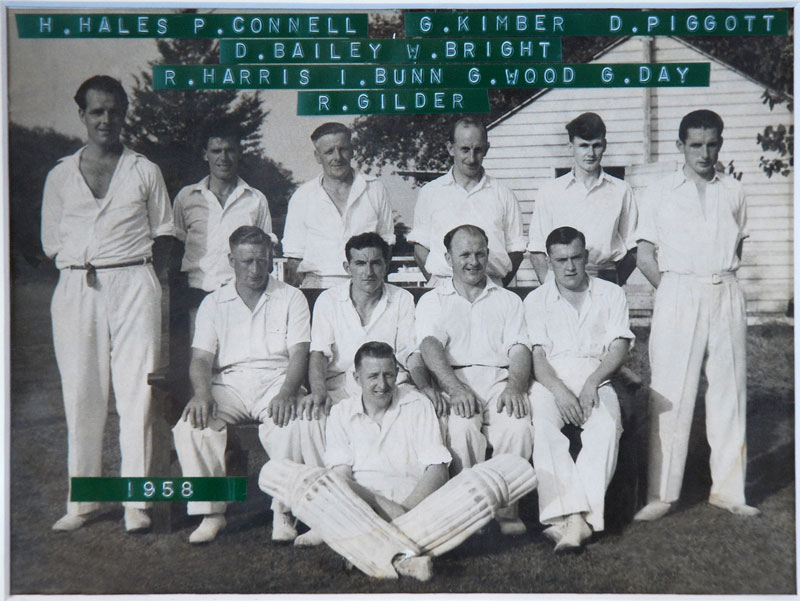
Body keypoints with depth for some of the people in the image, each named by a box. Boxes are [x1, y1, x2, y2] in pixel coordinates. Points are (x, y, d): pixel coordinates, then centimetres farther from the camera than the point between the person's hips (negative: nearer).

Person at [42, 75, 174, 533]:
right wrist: (84, 271, 2)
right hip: (76, 289, 2)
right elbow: (52, 242, 15)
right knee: (81, 395, 2)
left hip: (133, 285, -1)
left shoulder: (145, 172, 11)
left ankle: (136, 500, 1)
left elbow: (164, 235, 12)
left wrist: (134, 273, 0)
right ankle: (82, 501, 11)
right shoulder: (61, 176, 13)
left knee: (136, 393, -5)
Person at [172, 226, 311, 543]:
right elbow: (201, 358, 6)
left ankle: (283, 513, -18)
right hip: (228, 383, 2)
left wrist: (286, 392, -21)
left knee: (290, 426, -34)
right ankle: (211, 511, -14)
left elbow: (299, 354, -1)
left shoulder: (291, 298, 10)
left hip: (276, 380, -2)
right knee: (191, 425, -27)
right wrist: (202, 393, -17)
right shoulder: (213, 303, 15)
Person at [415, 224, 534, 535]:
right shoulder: (432, 301, 18)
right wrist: (455, 388, -21)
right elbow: (430, 346, -2)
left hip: (500, 379, 1)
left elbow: (519, 348, 8)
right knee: (461, 427, -34)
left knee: (518, 426, -30)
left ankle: (506, 507, -16)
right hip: (454, 382, -1)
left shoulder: (509, 300, 24)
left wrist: (514, 387, -15)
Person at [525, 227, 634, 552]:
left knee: (607, 425, -34)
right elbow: (536, 356, 3)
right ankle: (577, 515, -42)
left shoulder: (611, 294, 17)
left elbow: (620, 348, 5)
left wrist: (592, 382, -14)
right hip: (550, 379, 0)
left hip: (596, 378, 0)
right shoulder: (536, 300, 16)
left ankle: (572, 516, -40)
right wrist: (559, 390, -18)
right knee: (544, 426, -34)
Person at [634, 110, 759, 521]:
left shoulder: (733, 192, 13)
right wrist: (675, 292, -2)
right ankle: (661, 494, -1)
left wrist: (719, 282, 7)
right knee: (671, 395, -5)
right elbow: (645, 258, 4)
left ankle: (728, 488, 14)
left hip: (726, 297, 3)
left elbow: (737, 247, 20)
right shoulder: (659, 194, 6)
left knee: (729, 392, 5)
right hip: (677, 295, -3)